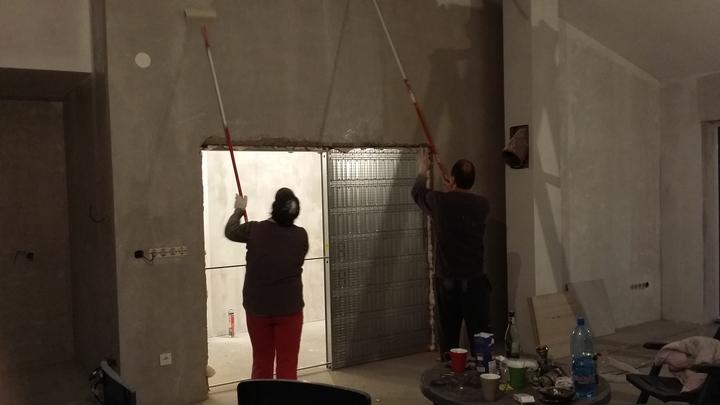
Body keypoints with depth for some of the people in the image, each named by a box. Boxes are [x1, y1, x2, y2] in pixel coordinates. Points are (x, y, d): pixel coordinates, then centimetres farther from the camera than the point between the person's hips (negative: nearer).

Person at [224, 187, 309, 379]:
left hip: (257, 308, 1)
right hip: (289, 308, -1)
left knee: (261, 363, 13)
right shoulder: (301, 236, -6)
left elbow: (230, 231, 12)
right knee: (287, 364, 5)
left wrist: (239, 209, 29)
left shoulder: (255, 230, -8)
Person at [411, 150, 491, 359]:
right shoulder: (482, 205, -4)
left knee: (449, 336, 11)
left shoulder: (440, 201, -7)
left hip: (447, 281, 0)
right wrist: (454, 193, 35)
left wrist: (422, 171, 34)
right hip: (475, 280, 0)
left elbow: (418, 193, 16)